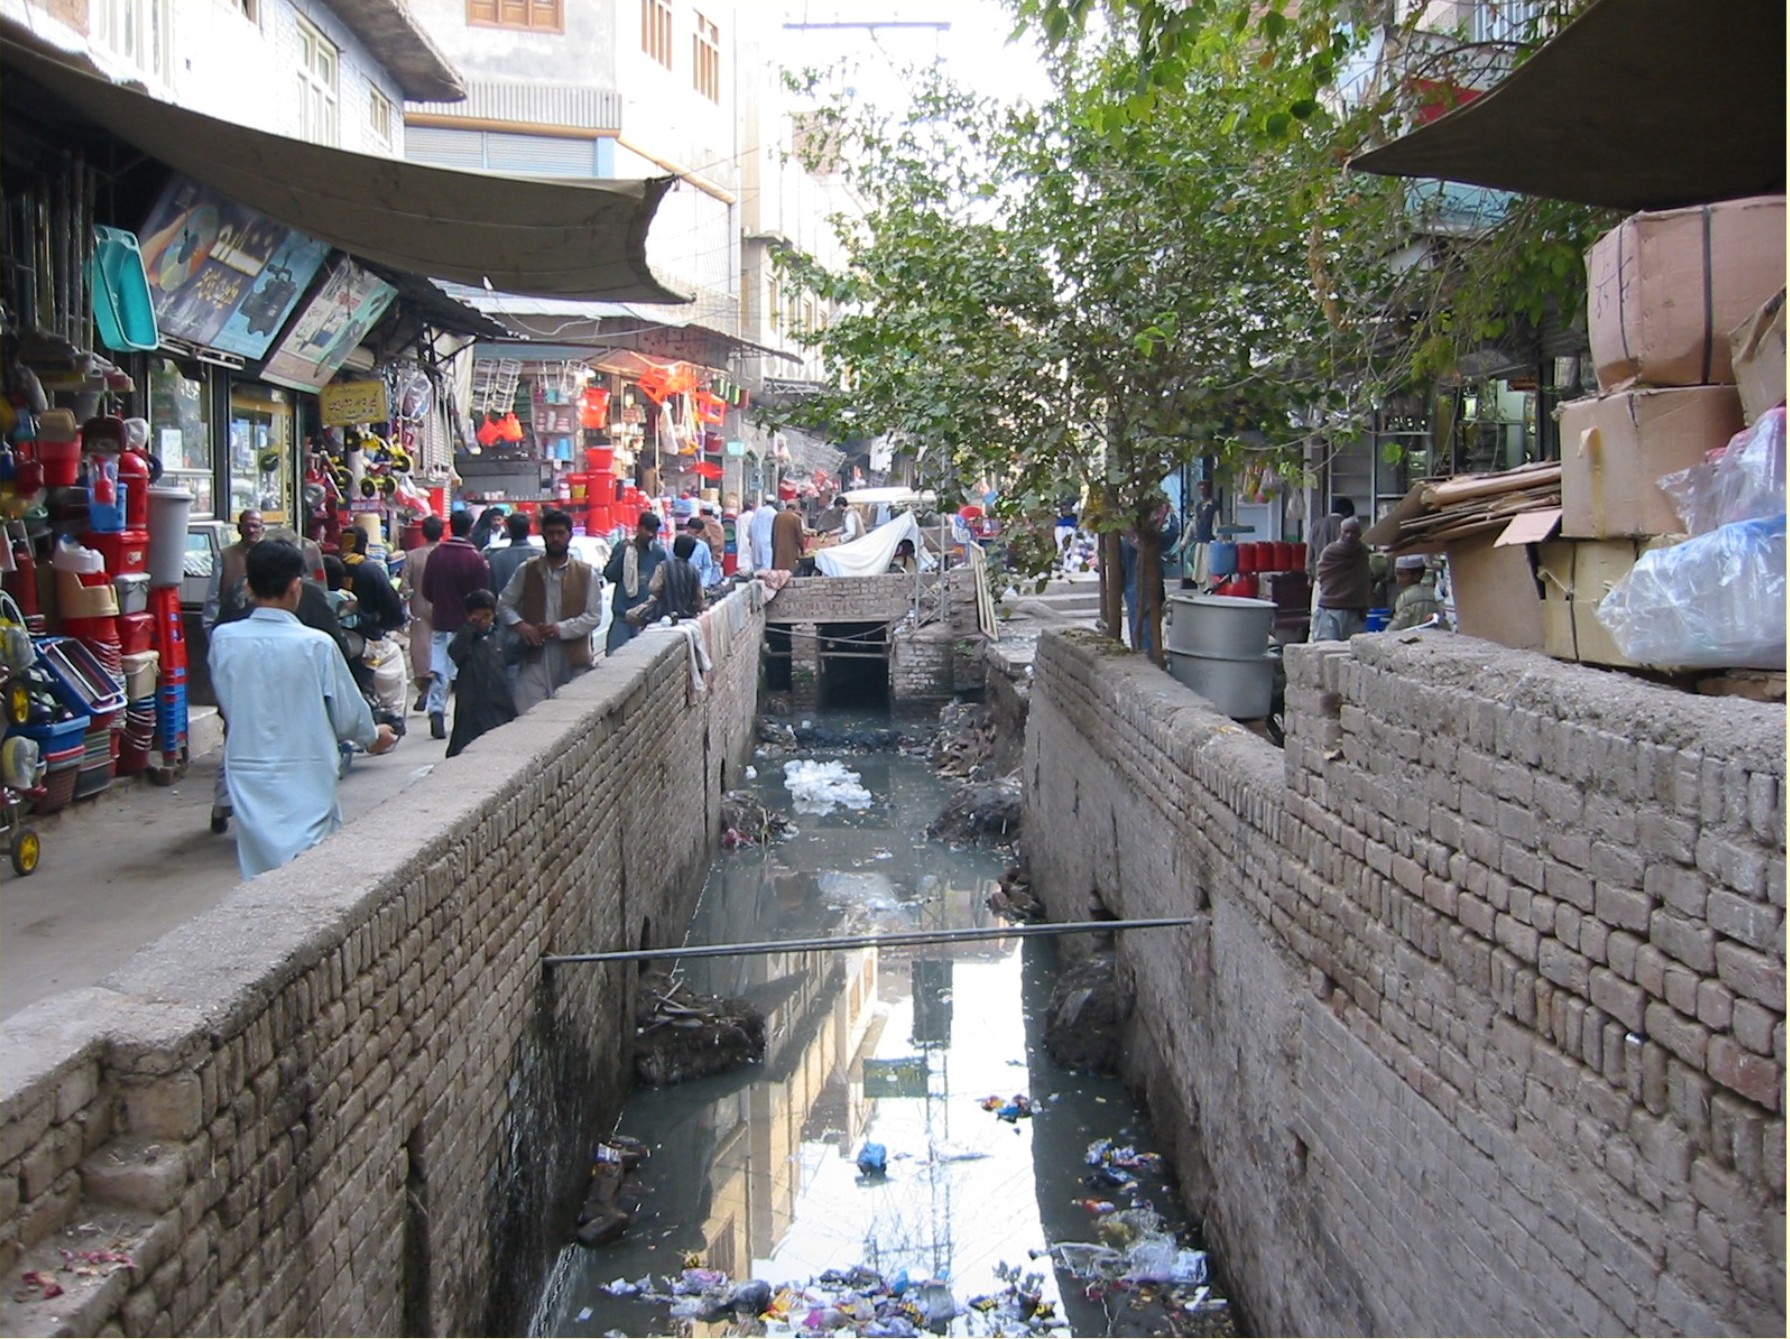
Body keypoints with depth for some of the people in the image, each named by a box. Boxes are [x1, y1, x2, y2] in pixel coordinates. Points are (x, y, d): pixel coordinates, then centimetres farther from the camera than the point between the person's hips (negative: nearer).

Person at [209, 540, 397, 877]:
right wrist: (373, 736, 17)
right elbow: (347, 713, -4)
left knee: (258, 871, 11)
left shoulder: (223, 640, -5)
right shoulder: (317, 645, -13)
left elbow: (226, 705, 7)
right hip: (305, 778, -3)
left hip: (247, 774, 4)